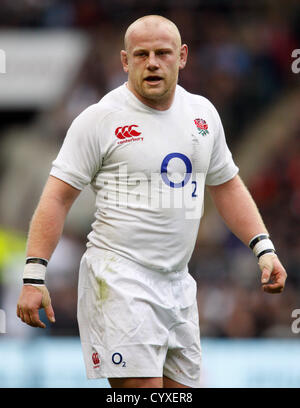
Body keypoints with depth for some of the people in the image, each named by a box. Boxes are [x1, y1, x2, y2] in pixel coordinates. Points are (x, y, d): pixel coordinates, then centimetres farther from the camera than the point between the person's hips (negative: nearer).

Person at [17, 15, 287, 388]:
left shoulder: (203, 113, 12)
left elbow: (226, 186, 23)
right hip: (119, 281, -6)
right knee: (141, 387, -18)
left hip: (178, 283, 6)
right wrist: (34, 277, -15)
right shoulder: (101, 118, -6)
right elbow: (57, 197, -7)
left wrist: (263, 249, 11)